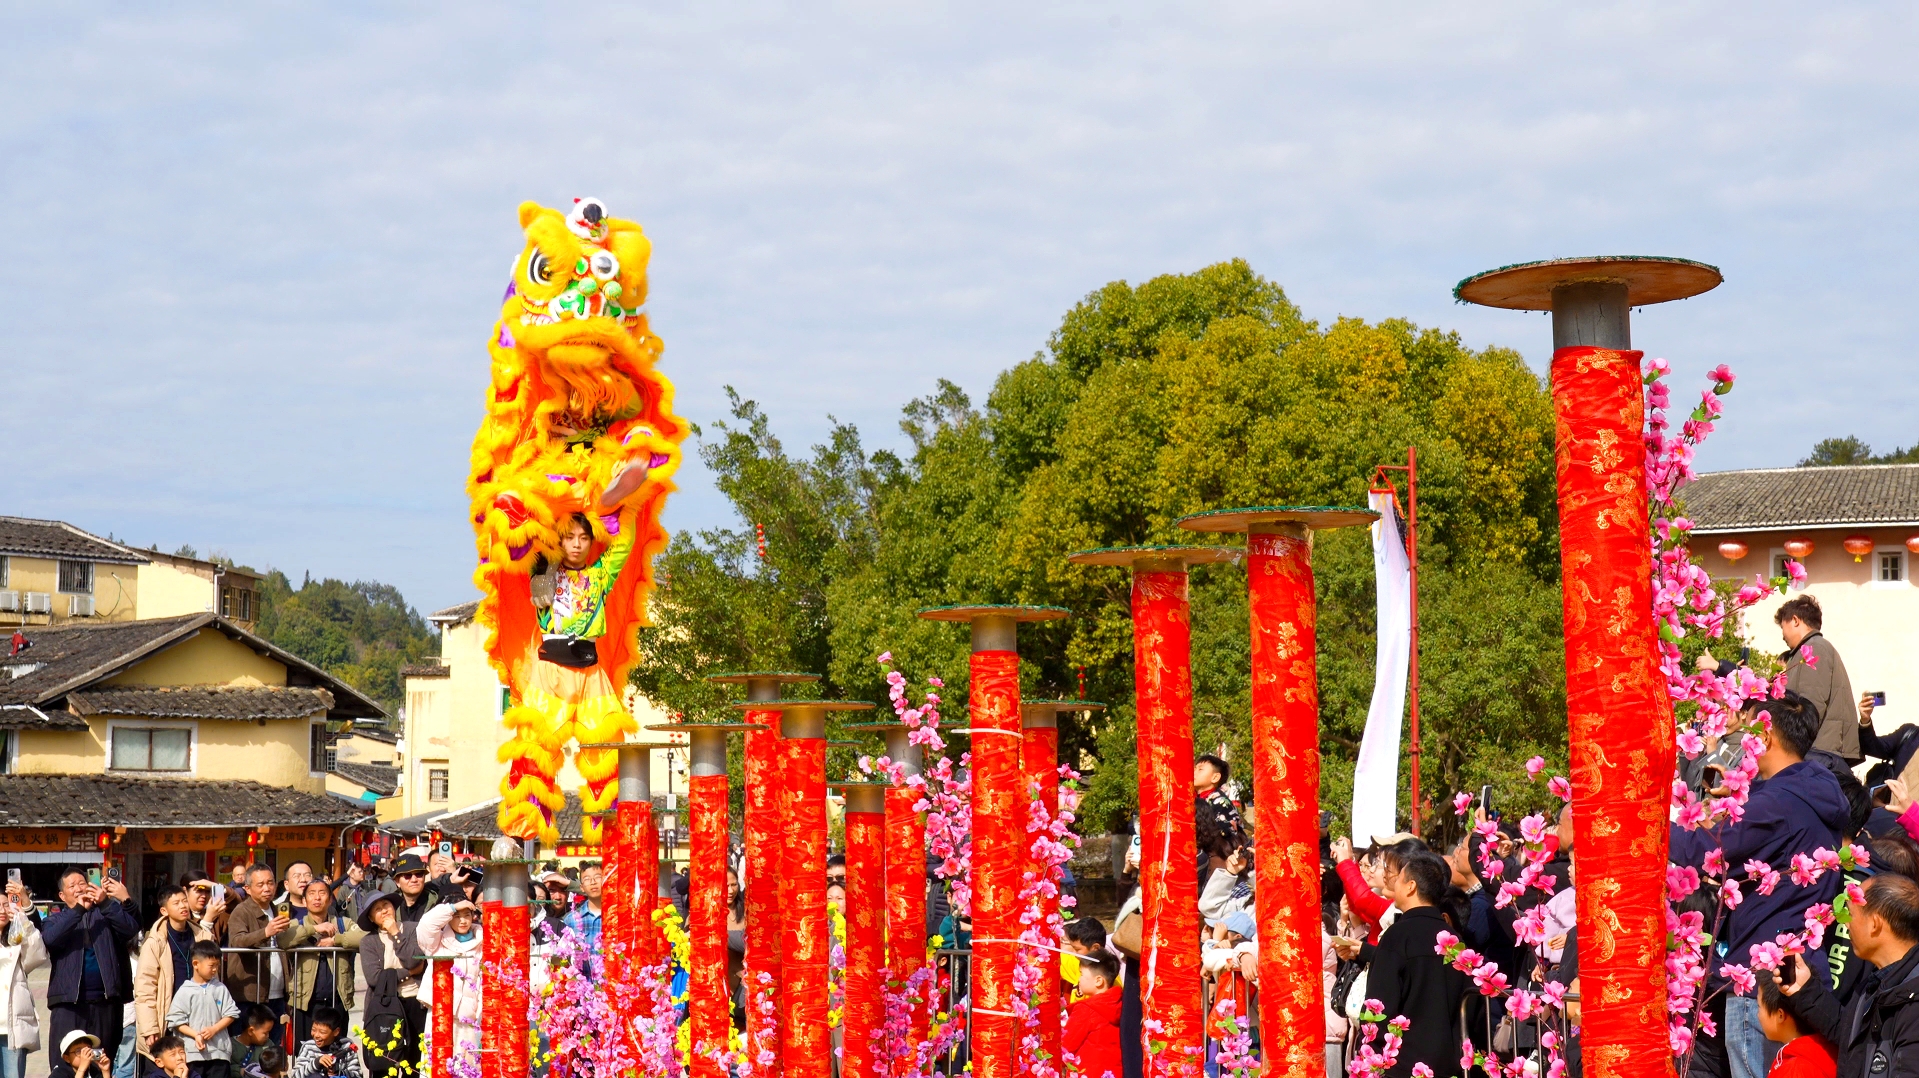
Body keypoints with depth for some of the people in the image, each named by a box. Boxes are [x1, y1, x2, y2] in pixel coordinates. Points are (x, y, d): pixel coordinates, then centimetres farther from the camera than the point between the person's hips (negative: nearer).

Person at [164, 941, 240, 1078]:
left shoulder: (220, 988, 5)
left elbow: (231, 1014, 5)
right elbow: (176, 1020, -4)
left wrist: (214, 1029, -10)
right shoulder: (185, 991, -2)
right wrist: (196, 1035, -16)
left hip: (219, 1051, 2)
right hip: (193, 1052, -2)